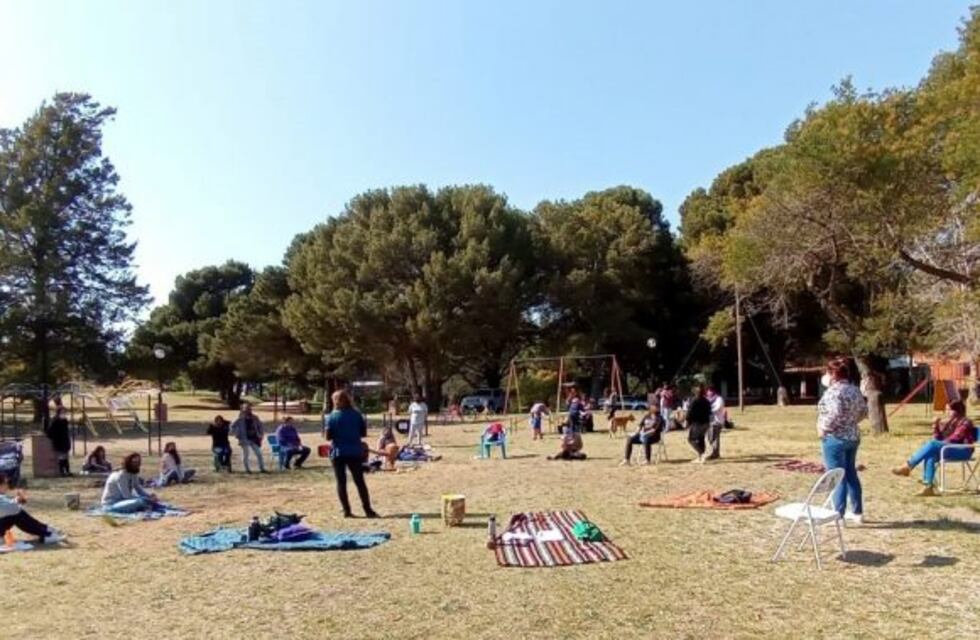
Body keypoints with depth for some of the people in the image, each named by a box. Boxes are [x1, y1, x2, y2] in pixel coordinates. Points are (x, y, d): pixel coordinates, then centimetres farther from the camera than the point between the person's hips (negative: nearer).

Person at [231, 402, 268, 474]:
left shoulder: (254, 418, 3)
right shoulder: (241, 419, -8)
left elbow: (260, 425, 16)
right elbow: (233, 427, -7)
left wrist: (260, 434, 8)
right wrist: (238, 435, -9)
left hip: (254, 439, 4)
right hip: (245, 439, -4)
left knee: (259, 454, 3)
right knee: (245, 454, -1)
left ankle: (262, 469, 10)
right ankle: (247, 469, 11)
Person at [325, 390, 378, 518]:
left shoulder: (332, 417, -5)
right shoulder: (357, 414, 0)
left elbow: (328, 436, -6)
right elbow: (364, 433, 3)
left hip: (338, 453, -1)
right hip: (355, 452, 1)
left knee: (341, 482, 8)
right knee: (360, 481, 7)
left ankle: (347, 511, 7)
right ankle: (368, 510, 5)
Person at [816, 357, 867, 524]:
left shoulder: (833, 391, -19)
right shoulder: (855, 390, 8)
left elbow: (834, 414, -30)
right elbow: (864, 411, 15)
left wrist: (823, 428, -17)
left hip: (835, 438, -9)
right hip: (853, 437, 9)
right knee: (851, 474, 18)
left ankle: (839, 515, 5)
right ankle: (858, 513, 25)